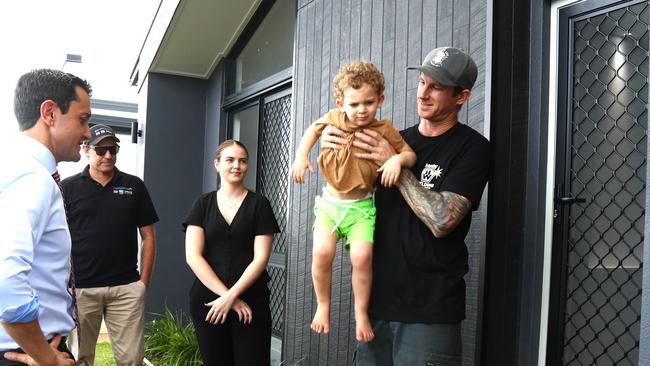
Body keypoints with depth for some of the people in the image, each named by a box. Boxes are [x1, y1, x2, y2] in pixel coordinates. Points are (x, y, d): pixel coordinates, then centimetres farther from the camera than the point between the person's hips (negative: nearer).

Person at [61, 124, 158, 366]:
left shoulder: (134, 186, 6)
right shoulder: (68, 187, 3)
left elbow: (148, 236, 8)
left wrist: (144, 280, 2)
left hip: (127, 288, 1)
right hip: (80, 288, 0)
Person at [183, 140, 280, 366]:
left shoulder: (259, 204, 2)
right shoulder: (203, 204, 6)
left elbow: (260, 258, -4)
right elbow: (193, 256, -2)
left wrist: (231, 296, -13)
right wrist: (226, 295, -10)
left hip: (250, 301, -1)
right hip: (208, 300, 2)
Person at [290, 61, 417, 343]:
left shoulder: (383, 130, -8)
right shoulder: (334, 118, -2)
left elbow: (410, 154, 0)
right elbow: (314, 129, 19)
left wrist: (397, 160, -23)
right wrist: (301, 156, 7)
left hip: (361, 206, -2)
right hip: (330, 202, 2)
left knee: (362, 256, -19)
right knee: (322, 252, -17)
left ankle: (361, 312, 6)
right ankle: (323, 306, 8)